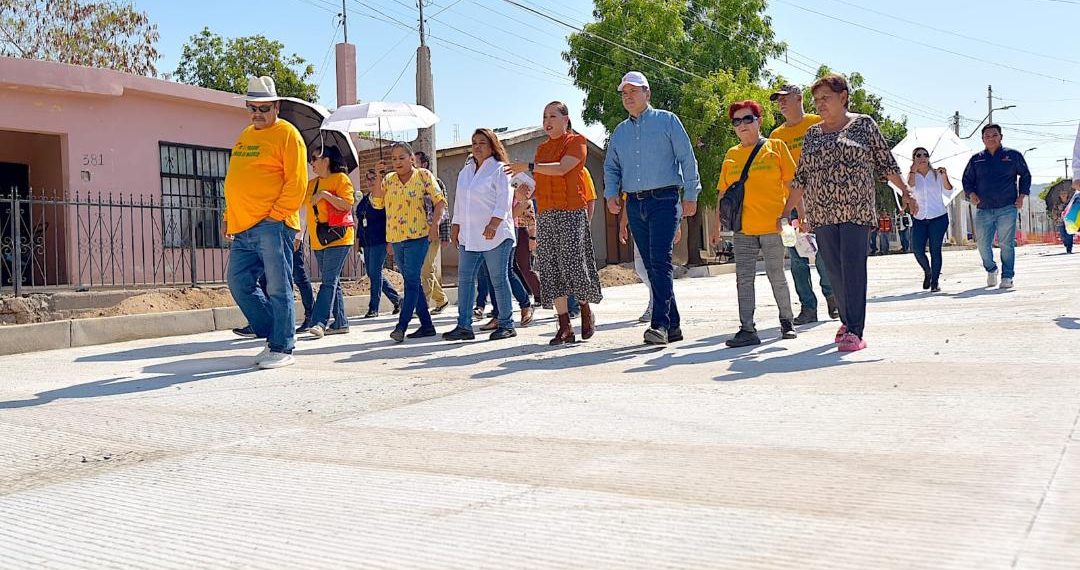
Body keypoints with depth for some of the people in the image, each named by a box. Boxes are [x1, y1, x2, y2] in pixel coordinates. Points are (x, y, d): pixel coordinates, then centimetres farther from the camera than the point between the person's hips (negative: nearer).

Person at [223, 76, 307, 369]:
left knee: (278, 289, -4)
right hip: (243, 229, 8)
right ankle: (275, 336, 19)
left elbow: (296, 182, -10)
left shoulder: (287, 134, -3)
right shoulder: (244, 136, 21)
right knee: (239, 284, 8)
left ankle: (283, 348, 4)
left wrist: (276, 215, -15)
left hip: (272, 226, -8)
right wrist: (230, 217, 18)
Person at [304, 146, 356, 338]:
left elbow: (347, 205, -14)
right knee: (332, 281, 8)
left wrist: (325, 194, -18)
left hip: (338, 238, -8)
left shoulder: (341, 179, -4)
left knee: (329, 281, -13)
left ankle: (319, 322, -20)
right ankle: (341, 323, 12)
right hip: (318, 240, 8)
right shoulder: (311, 184, 18)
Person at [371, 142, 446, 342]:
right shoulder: (388, 179, 13)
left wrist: (434, 224, -17)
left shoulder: (423, 175, 1)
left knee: (411, 280, -14)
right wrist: (378, 178, -3)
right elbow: (377, 203, 6)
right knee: (412, 282, 8)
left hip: (417, 236, -6)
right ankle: (427, 325, 14)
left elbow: (439, 200, -4)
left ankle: (402, 326, -18)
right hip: (396, 238, 6)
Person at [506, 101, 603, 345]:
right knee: (551, 270, 0)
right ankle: (565, 328, 2)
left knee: (574, 265, -7)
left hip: (570, 213, -6)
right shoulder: (542, 148, 19)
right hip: (545, 214, 6)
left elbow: (561, 168, -17)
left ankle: (586, 311, 19)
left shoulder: (576, 141, -1)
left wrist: (529, 166, -19)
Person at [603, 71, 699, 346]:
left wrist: (690, 195, -5)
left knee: (660, 261, -17)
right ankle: (672, 325, 11)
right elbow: (611, 167, 23)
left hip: (663, 200, -5)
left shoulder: (667, 120, 3)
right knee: (651, 266, 5)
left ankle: (660, 324, -22)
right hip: (634, 204, 6)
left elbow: (687, 159, 1)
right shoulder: (619, 132, 17)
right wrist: (611, 193, 5)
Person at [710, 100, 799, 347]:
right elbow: (723, 192, 16)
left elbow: (795, 185, 1)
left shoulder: (776, 147, 3)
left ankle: (787, 322, 23)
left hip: (771, 226, -3)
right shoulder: (731, 155, 13)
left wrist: (786, 214, -8)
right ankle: (747, 329, 1)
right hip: (742, 228, 3)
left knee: (776, 276, 4)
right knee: (744, 278, -1)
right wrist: (717, 224, 10)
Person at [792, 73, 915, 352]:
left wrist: (905, 192, 6)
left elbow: (885, 162, 8)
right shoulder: (812, 134, 15)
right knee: (834, 271, 5)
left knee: (853, 268, -12)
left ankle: (855, 331, -14)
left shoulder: (863, 124, 5)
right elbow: (802, 177, 18)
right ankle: (848, 321, 20)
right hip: (822, 213, 4)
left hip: (856, 210, -4)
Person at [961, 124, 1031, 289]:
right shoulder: (976, 159, 12)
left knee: (1007, 244, -5)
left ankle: (1007, 276, 3)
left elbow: (1025, 175, 15)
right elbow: (967, 180, 19)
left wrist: (1021, 196, 5)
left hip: (1007, 209, -2)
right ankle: (991, 270, 26)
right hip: (983, 210, 2)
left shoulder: (1013, 155, 8)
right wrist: (971, 194, 0)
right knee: (983, 244, 0)